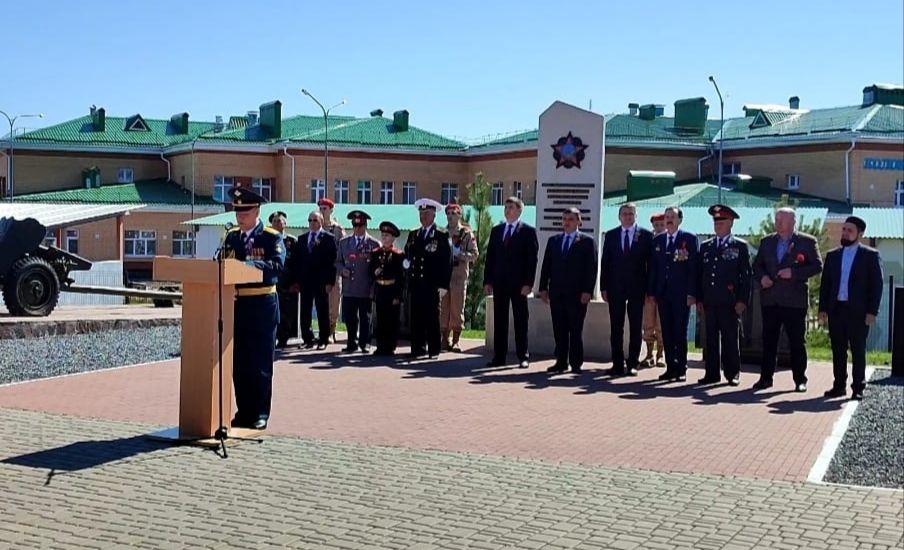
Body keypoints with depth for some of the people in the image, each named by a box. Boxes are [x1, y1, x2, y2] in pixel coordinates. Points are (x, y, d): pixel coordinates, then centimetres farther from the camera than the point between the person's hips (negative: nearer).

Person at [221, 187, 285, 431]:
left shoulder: (272, 237, -4)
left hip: (262, 307, -5)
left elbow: (278, 265, -19)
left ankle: (260, 414, 9)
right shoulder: (231, 237, 13)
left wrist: (254, 264, -34)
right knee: (238, 363, 10)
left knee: (260, 364, 1)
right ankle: (244, 411, 20)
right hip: (236, 304, 5)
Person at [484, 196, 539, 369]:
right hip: (499, 282, 4)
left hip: (519, 283, -4)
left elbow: (532, 259, -6)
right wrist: (487, 281, 4)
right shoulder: (496, 230, 13)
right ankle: (499, 356, 9)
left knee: (520, 321, 2)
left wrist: (528, 283, -13)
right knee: (499, 320, 5)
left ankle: (523, 356, 7)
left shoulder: (528, 231, -1)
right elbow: (490, 257, 11)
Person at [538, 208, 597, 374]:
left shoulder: (587, 241, 2)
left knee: (576, 330, 0)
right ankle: (561, 362, 10)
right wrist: (543, 288, 5)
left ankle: (576, 363, 5)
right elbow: (546, 265, 14)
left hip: (577, 293, -4)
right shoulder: (553, 241, 15)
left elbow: (591, 268, -4)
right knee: (559, 330, 5)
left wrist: (587, 291, -12)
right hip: (556, 292, 4)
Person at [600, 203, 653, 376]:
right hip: (615, 287, 2)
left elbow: (650, 262, 0)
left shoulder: (646, 235, 2)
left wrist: (649, 288, -6)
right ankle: (617, 364, 8)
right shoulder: (610, 235, 8)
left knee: (635, 328, 3)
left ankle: (632, 364, 8)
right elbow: (605, 262, 8)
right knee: (616, 328, 3)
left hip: (637, 288, -2)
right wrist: (603, 287, 1)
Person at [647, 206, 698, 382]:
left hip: (681, 294, -4)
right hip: (663, 293, 4)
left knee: (680, 333, -1)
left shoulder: (689, 238, -1)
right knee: (667, 333, 5)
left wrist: (691, 293, -12)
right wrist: (651, 291, 5)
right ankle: (671, 368, 10)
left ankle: (681, 369, 4)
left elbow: (693, 267, -6)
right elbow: (653, 267, 12)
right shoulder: (657, 240, 13)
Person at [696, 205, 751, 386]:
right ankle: (712, 373, 9)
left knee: (730, 338, 0)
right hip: (709, 301, 4)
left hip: (729, 301, -4)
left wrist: (742, 300, -8)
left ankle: (733, 373, 7)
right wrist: (699, 299, 7)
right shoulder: (705, 246, 16)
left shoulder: (740, 246, 4)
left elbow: (746, 275, 0)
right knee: (711, 338, 5)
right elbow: (700, 274, 15)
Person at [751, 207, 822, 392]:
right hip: (770, 299, 4)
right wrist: (761, 277, -5)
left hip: (794, 300, -4)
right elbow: (757, 265, 15)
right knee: (768, 340, 7)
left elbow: (817, 266, -5)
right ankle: (766, 377, 13)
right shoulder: (766, 242, 12)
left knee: (797, 341, 2)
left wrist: (794, 273, -16)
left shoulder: (807, 242, 0)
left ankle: (800, 380, 10)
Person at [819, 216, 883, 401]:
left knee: (858, 351, 2)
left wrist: (872, 312, -10)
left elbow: (876, 285, -3)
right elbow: (825, 284, 13)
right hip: (836, 309, 4)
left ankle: (858, 388, 7)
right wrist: (823, 309, 4)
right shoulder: (832, 255, 12)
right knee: (838, 350, 7)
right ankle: (839, 386, 15)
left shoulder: (871, 255, 1)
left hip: (858, 311, -4)